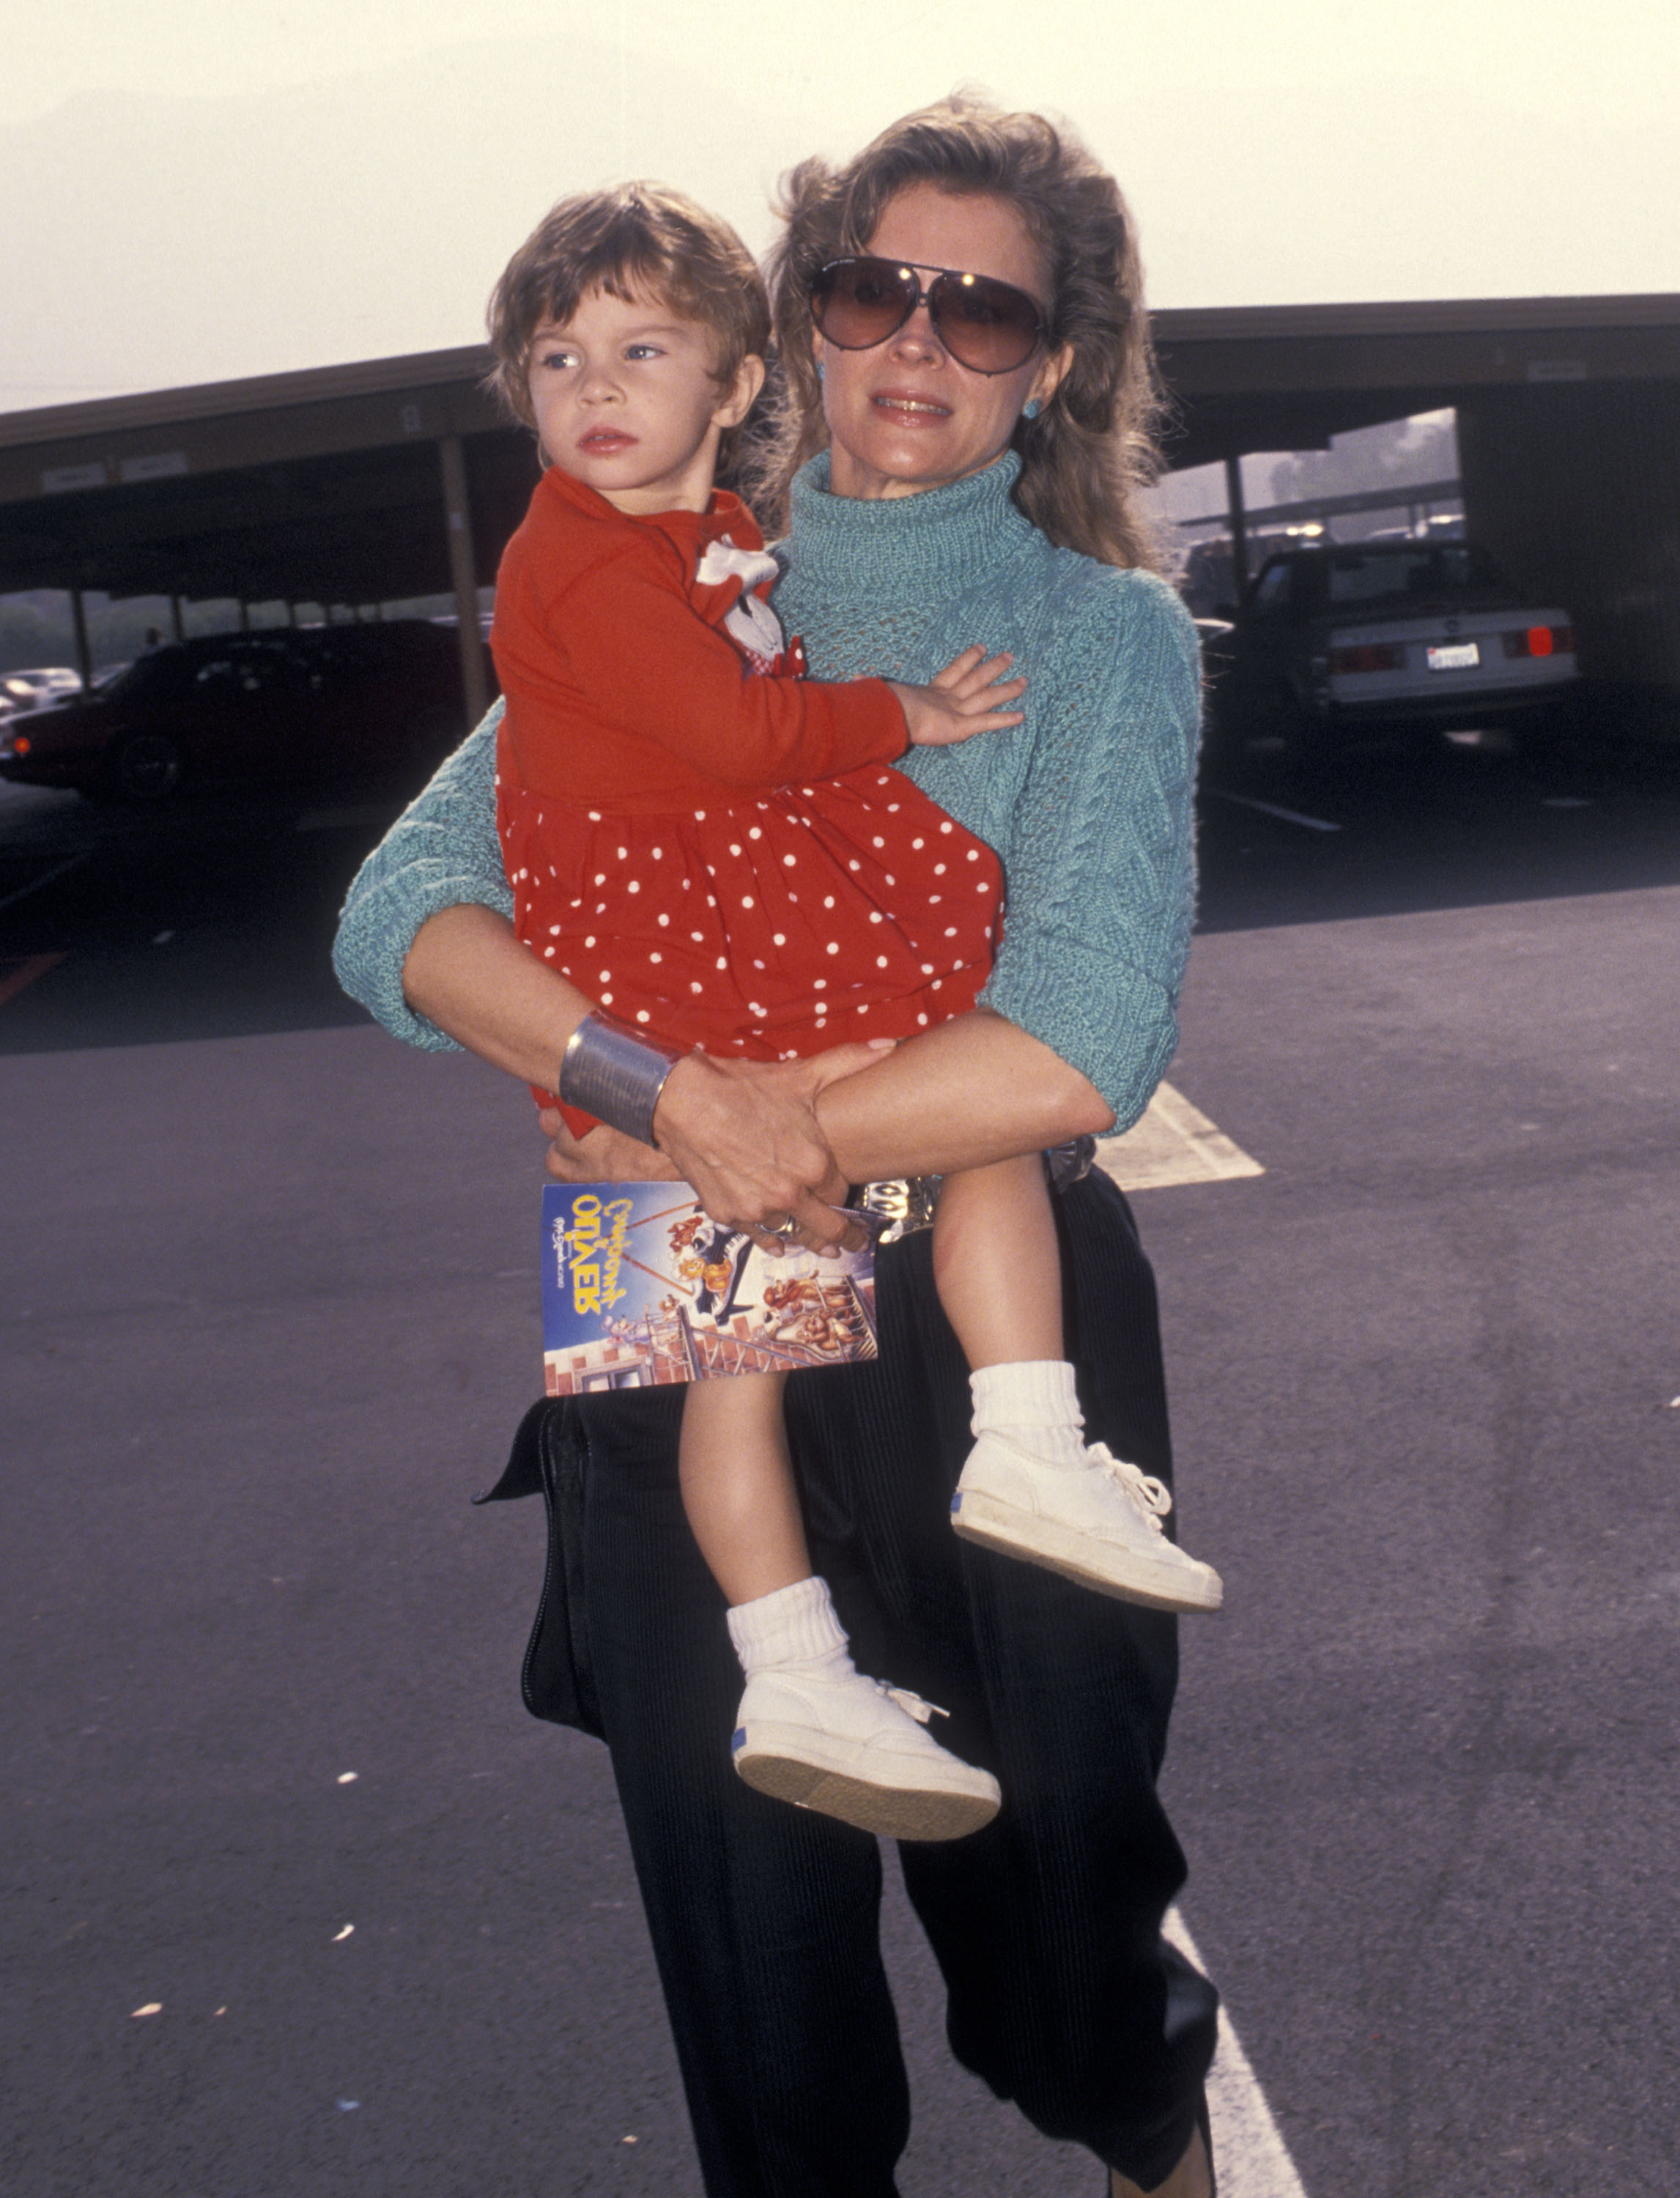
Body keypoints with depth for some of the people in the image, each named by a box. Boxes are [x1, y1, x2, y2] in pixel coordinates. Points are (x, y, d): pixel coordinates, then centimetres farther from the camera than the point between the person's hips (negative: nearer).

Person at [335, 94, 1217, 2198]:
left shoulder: (1104, 634, 0)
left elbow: (1079, 1050, -14)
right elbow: (404, 914, -5)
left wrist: (750, 1142, -14)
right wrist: (678, 1085, -20)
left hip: (985, 1332, -1)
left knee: (1046, 1853, 15)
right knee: (741, 1911, 12)